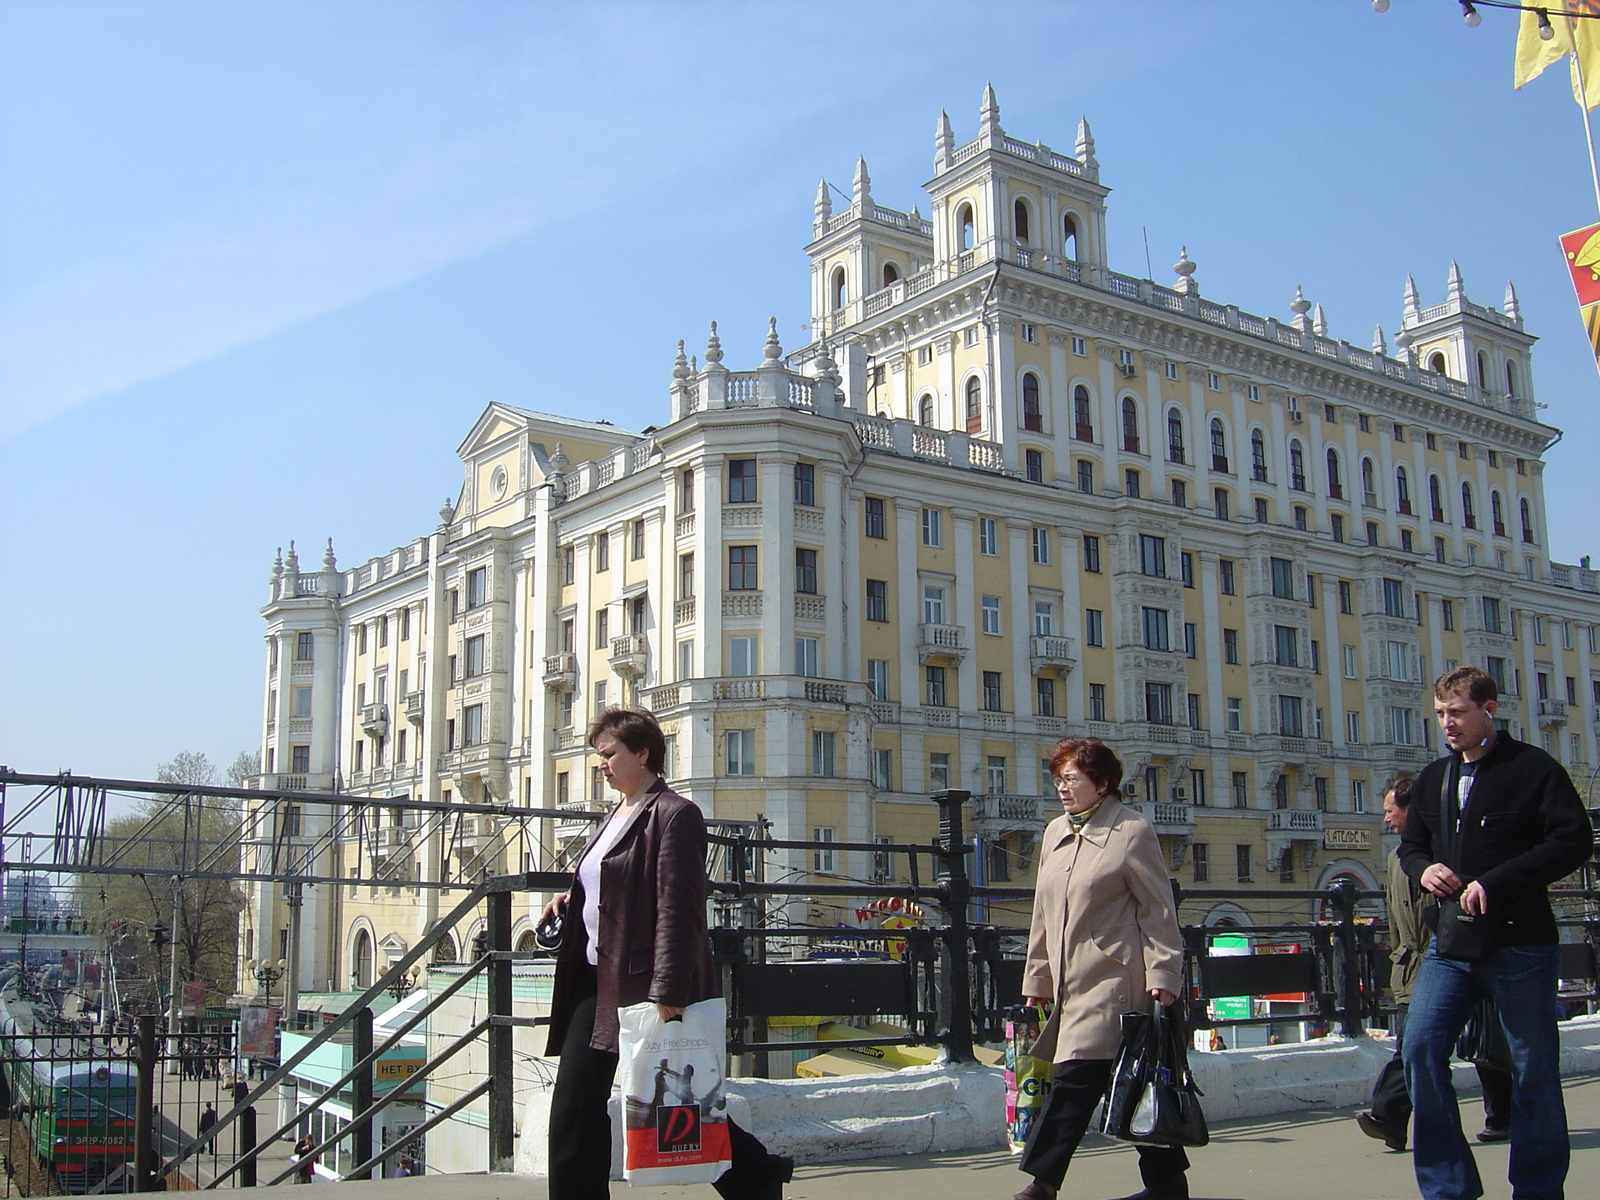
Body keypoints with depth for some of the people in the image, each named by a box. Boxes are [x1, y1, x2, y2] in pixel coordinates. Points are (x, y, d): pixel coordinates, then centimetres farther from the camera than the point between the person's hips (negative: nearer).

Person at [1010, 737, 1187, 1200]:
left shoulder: (1132, 832, -3)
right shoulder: (1055, 833, 15)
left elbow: (1158, 910, -4)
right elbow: (1044, 914, 18)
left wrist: (1162, 975, -10)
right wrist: (1036, 979, 18)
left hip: (1112, 979, -7)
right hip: (1070, 981, 7)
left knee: (1077, 1078, -12)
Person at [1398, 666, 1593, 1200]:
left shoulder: (1533, 768, -4)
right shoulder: (1433, 779, 15)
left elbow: (1574, 841, -13)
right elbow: (1411, 843, 25)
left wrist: (1495, 882, -20)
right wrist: (1422, 868, 0)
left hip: (1521, 943, -5)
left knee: (1534, 1073, 4)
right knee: (1420, 1049, -8)